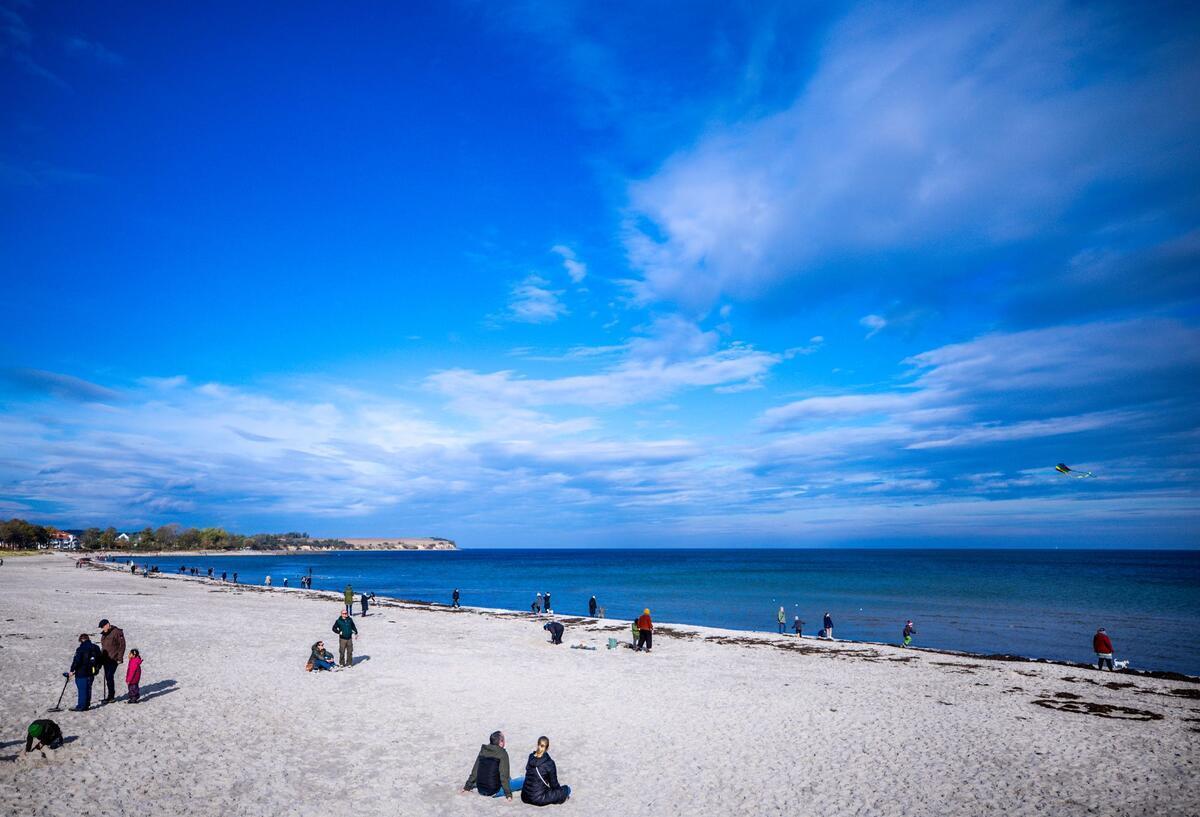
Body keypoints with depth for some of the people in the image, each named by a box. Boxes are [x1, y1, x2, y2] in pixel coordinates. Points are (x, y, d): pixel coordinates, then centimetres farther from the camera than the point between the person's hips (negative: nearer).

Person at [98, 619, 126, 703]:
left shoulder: (117, 632, -11)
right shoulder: (104, 634, 14)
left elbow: (122, 645, -11)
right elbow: (103, 646, 24)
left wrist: (120, 658, -13)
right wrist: (101, 658, 20)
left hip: (113, 659, -8)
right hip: (105, 659, 8)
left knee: (110, 677, -12)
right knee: (107, 677, 9)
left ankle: (110, 696, -6)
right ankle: (110, 696, 17)